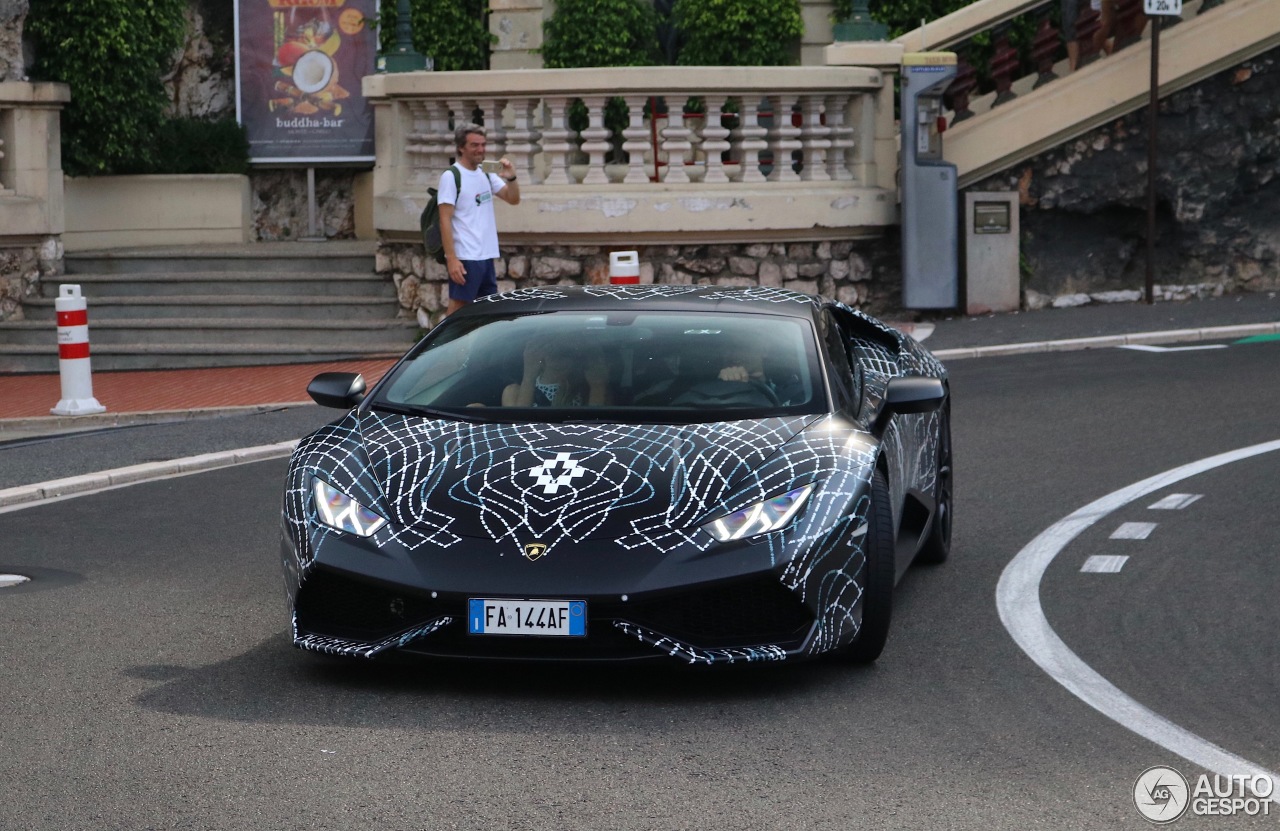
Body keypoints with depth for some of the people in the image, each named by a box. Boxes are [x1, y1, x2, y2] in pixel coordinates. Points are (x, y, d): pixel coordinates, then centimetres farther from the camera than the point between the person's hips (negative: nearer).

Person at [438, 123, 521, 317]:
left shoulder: (486, 174, 13)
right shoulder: (451, 176, -9)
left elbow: (513, 199, 14)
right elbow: (445, 220, -13)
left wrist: (511, 178, -6)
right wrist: (451, 259, -20)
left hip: (487, 257, 8)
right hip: (465, 258, -8)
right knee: (458, 308, -6)